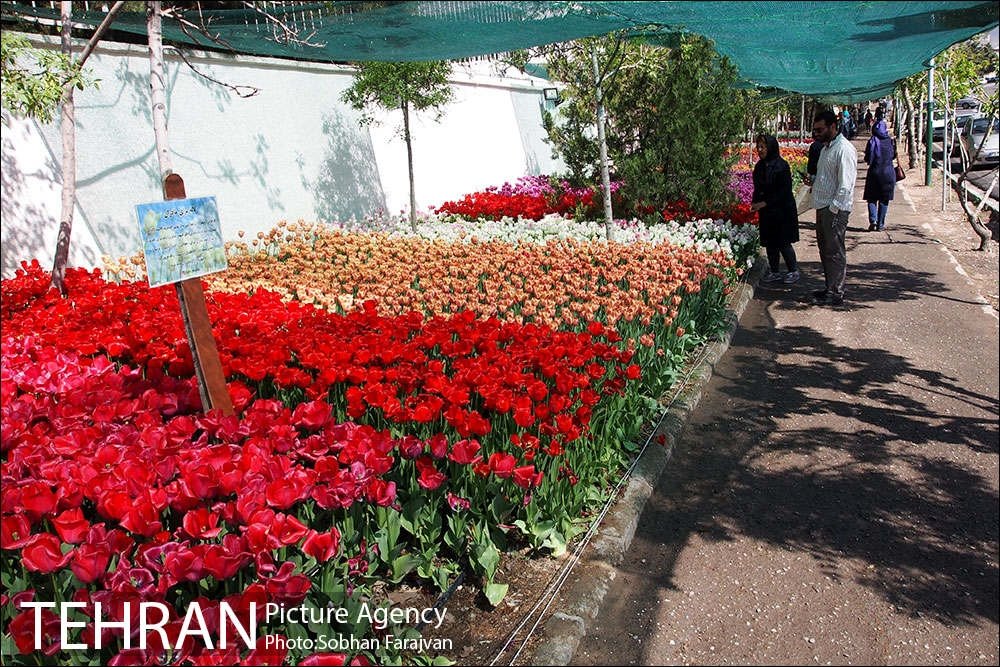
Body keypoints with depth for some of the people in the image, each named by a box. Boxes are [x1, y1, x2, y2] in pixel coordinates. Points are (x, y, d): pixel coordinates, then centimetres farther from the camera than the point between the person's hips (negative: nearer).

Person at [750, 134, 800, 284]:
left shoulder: (781, 166, -15)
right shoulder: (760, 166, 7)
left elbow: (784, 191, -17)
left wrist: (764, 203, -20)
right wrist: (755, 202, -2)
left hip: (782, 210, -7)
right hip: (766, 211, 7)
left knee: (783, 243, -2)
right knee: (770, 243, 11)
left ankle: (793, 271, 15)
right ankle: (774, 272, 22)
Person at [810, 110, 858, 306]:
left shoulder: (844, 149, -15)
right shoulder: (826, 147, 15)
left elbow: (845, 185, -19)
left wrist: (833, 209, -19)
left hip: (835, 210, -9)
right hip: (823, 208, 9)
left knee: (835, 252, -3)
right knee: (825, 250, 15)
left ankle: (836, 294, 5)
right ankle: (830, 288, 26)